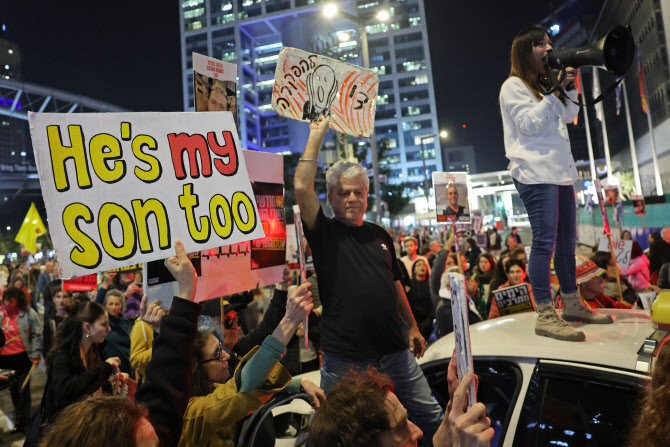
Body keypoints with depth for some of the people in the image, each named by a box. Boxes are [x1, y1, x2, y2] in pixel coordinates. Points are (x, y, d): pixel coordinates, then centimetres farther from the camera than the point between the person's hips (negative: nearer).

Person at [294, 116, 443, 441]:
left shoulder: (380, 235, 11)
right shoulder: (324, 234, -4)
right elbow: (302, 188, -18)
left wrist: (412, 327, 19)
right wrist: (316, 135, -11)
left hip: (394, 351, 5)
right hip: (344, 359, -4)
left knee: (433, 417, 14)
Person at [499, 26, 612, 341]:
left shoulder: (545, 84, 24)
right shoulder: (514, 86, -1)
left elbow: (569, 116, 23)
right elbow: (528, 124, -12)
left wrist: (569, 86, 11)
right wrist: (555, 93, -10)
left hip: (560, 171, 9)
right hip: (535, 173, -9)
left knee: (567, 240, 12)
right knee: (545, 241, -14)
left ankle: (572, 305, 23)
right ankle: (545, 315, -10)